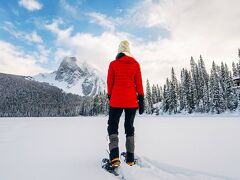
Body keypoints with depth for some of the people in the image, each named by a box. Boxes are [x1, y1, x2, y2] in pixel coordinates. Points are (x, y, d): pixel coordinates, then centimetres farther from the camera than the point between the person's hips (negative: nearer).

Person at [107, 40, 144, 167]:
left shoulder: (113, 64, 2)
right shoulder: (135, 64, 5)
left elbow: (110, 82, 3)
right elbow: (139, 83, 2)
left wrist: (110, 97, 13)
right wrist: (141, 100, 5)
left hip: (116, 99, -2)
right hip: (132, 100, 2)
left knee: (113, 125, 9)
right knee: (129, 127, 12)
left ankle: (114, 156, -8)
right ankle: (130, 159, 16)